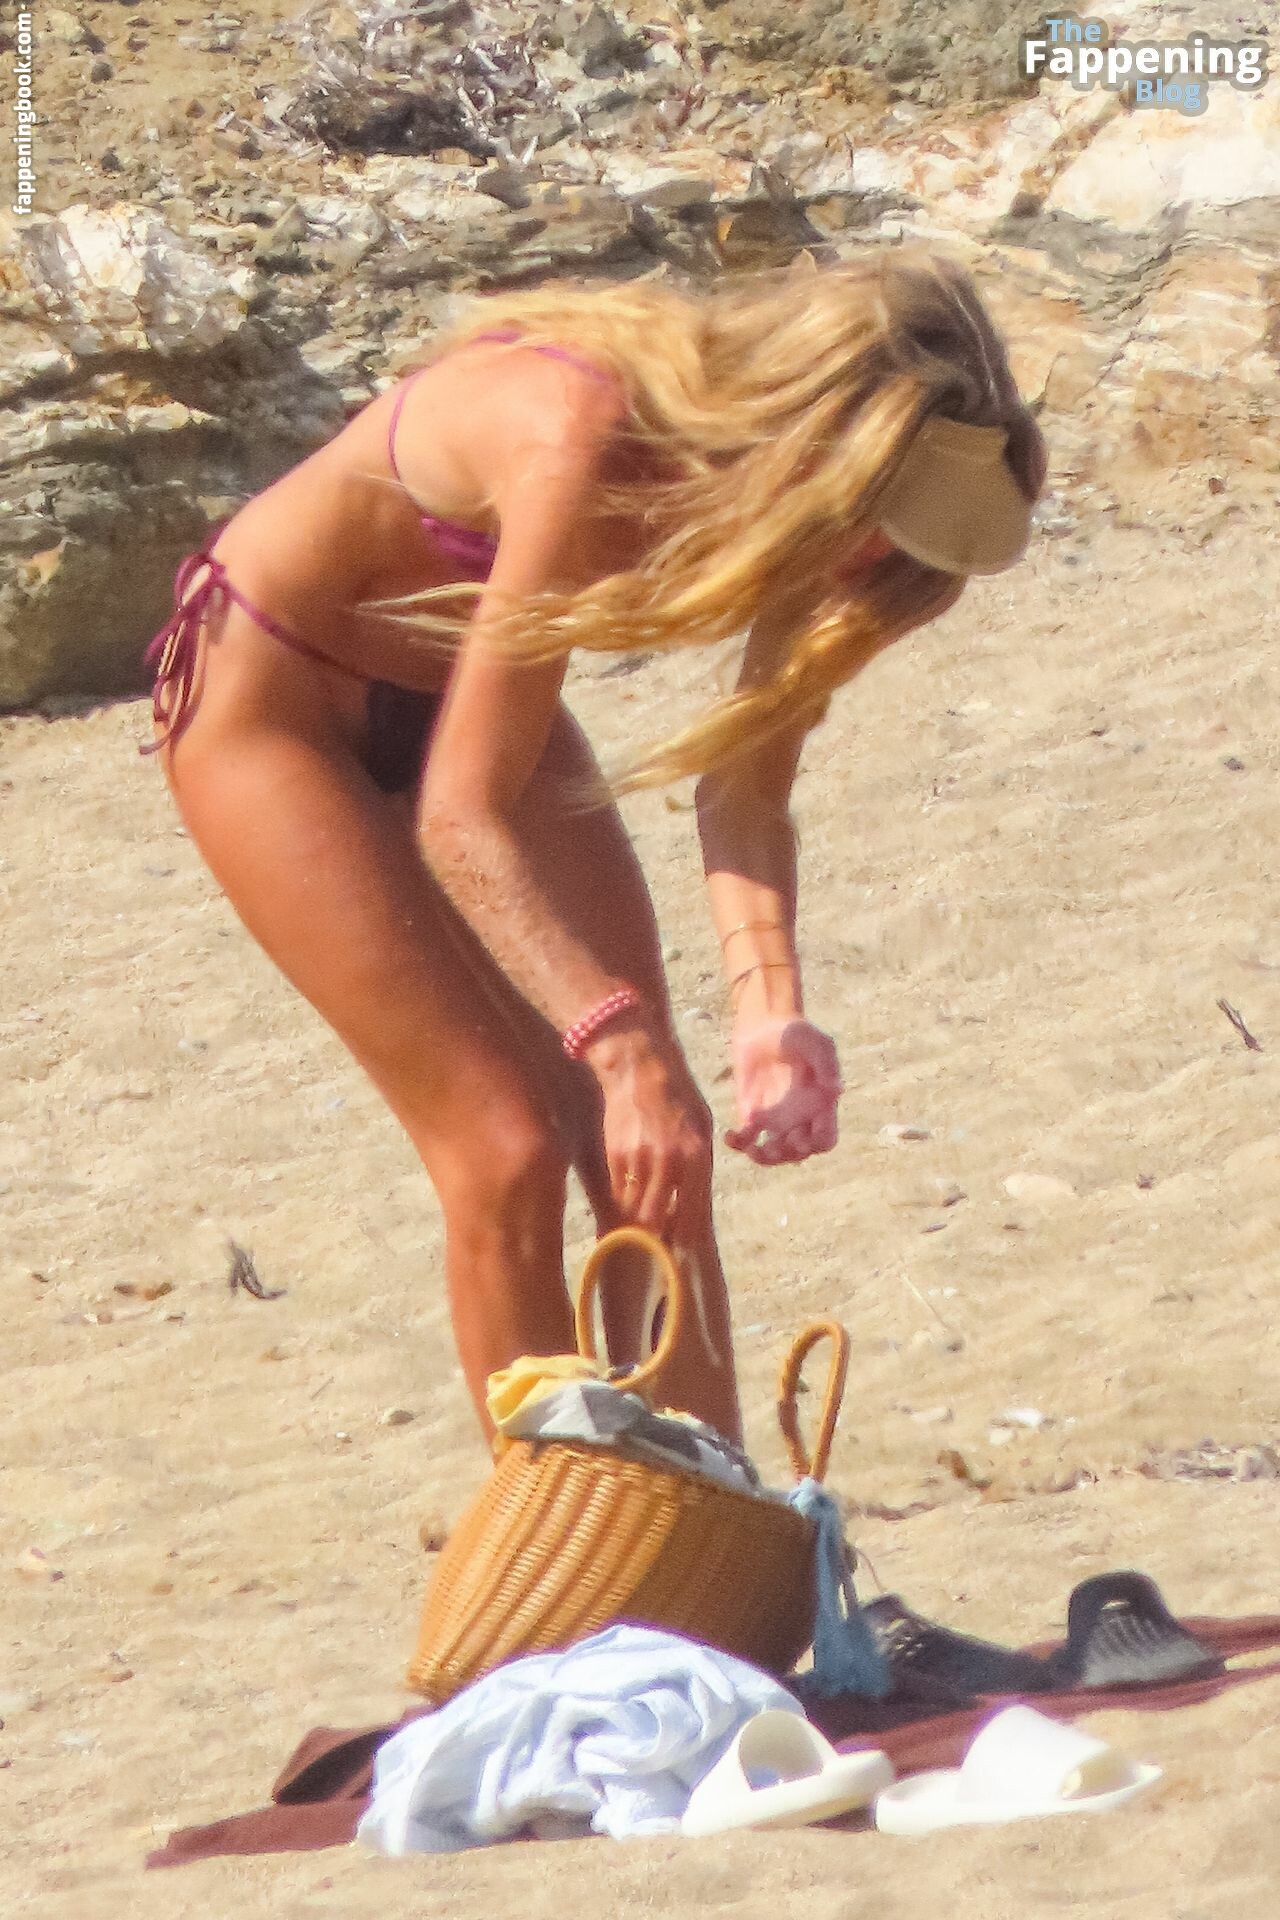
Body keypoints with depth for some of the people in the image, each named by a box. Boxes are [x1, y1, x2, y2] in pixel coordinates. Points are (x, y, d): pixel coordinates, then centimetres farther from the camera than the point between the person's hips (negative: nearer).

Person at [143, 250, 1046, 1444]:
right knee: (505, 1147, -13)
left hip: (454, 693, 7)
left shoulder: (803, 492, -16)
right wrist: (623, 1041, -44)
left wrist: (768, 1009, -29)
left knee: (648, 1148, -2)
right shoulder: (589, 435, -37)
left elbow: (745, 787, -12)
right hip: (270, 697, -7)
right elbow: (461, 813, -36)